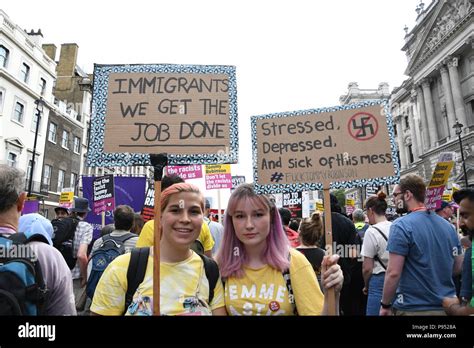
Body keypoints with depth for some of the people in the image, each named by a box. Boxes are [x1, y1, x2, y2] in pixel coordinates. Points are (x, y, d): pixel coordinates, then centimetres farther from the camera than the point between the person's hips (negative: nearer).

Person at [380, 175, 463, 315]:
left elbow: (393, 273, -20)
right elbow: (458, 267, 11)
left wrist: (385, 305, -9)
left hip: (413, 308, -6)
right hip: (446, 306, 6)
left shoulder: (401, 226, -18)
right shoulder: (447, 225, 3)